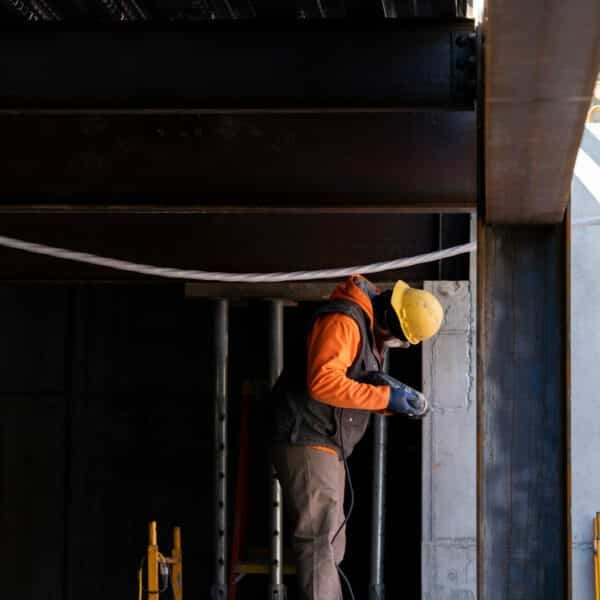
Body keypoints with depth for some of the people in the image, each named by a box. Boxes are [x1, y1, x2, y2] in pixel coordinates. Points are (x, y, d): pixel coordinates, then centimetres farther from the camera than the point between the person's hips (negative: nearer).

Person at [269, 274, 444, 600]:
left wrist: (398, 400, -1)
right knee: (318, 536, -16)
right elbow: (323, 382, -28)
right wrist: (386, 396, -24)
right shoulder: (343, 322, -17)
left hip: (328, 445, 11)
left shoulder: (371, 330, 16)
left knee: (332, 544, 14)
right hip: (305, 440, -10)